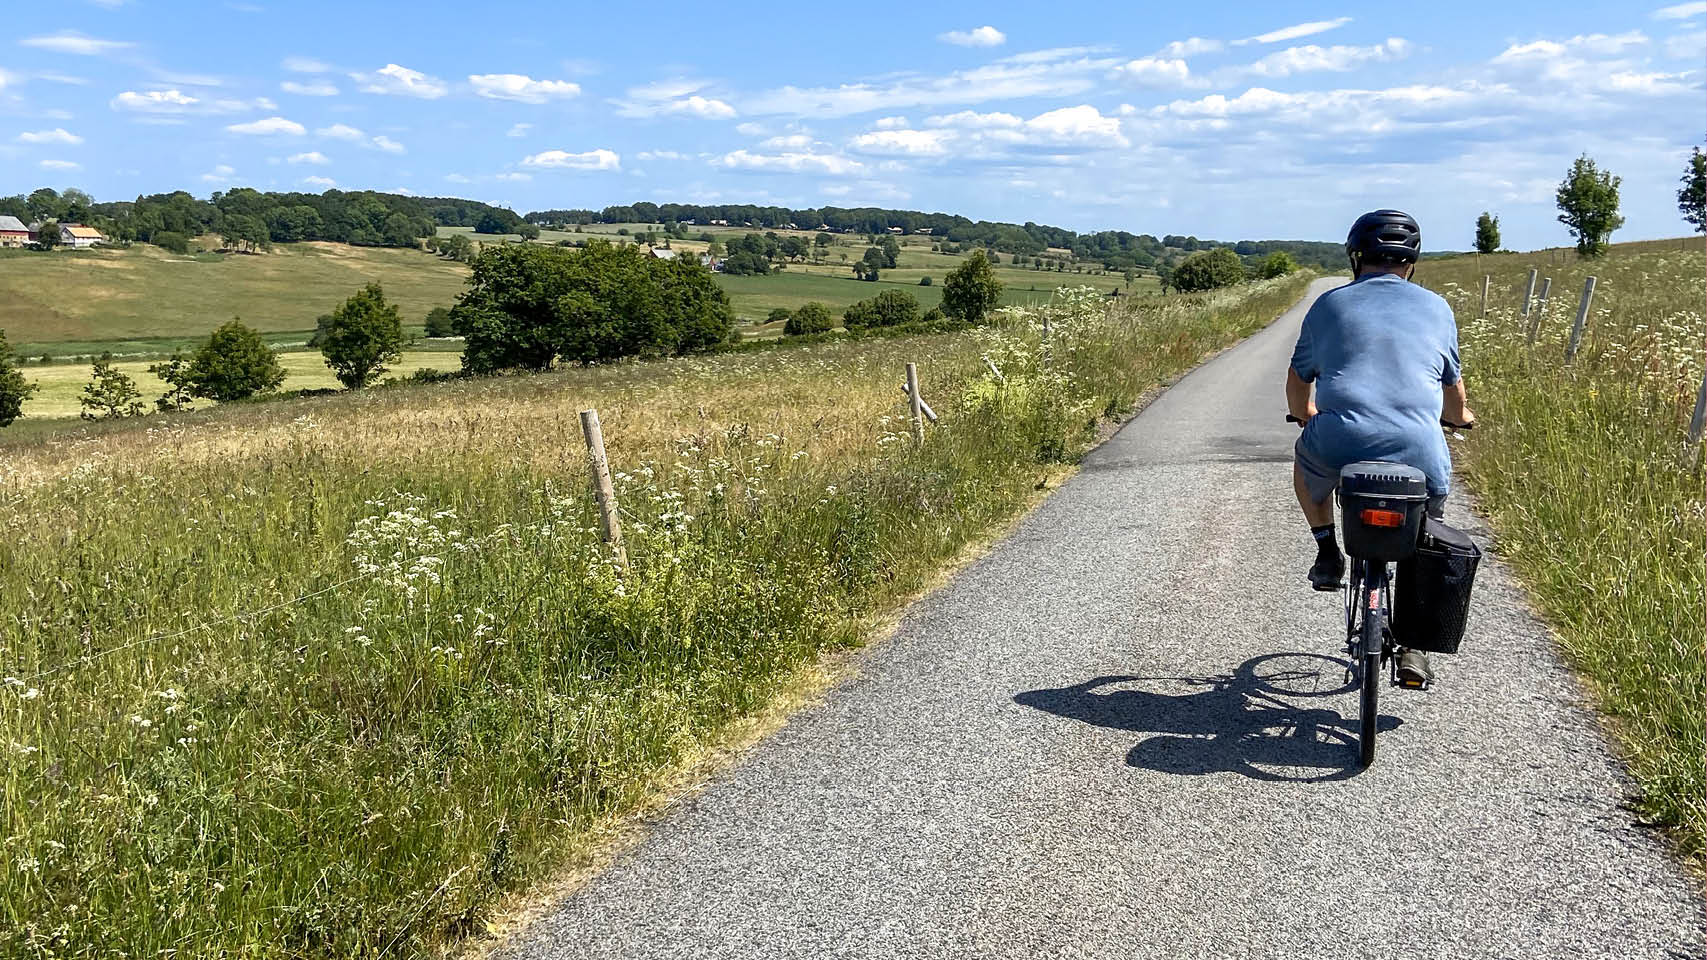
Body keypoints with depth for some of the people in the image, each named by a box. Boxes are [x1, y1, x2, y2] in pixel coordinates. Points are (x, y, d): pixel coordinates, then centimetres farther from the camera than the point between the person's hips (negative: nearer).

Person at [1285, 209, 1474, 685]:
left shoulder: (1329, 304, 14)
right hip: (1418, 455, 1)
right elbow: (1453, 391, 28)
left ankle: (1327, 552, 27)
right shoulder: (1435, 307, 16)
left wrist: (1307, 417, 47)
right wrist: (1462, 416, 52)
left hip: (1338, 446, -1)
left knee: (1306, 454, 36)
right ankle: (1413, 645, 22)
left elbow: (1297, 385, 24)